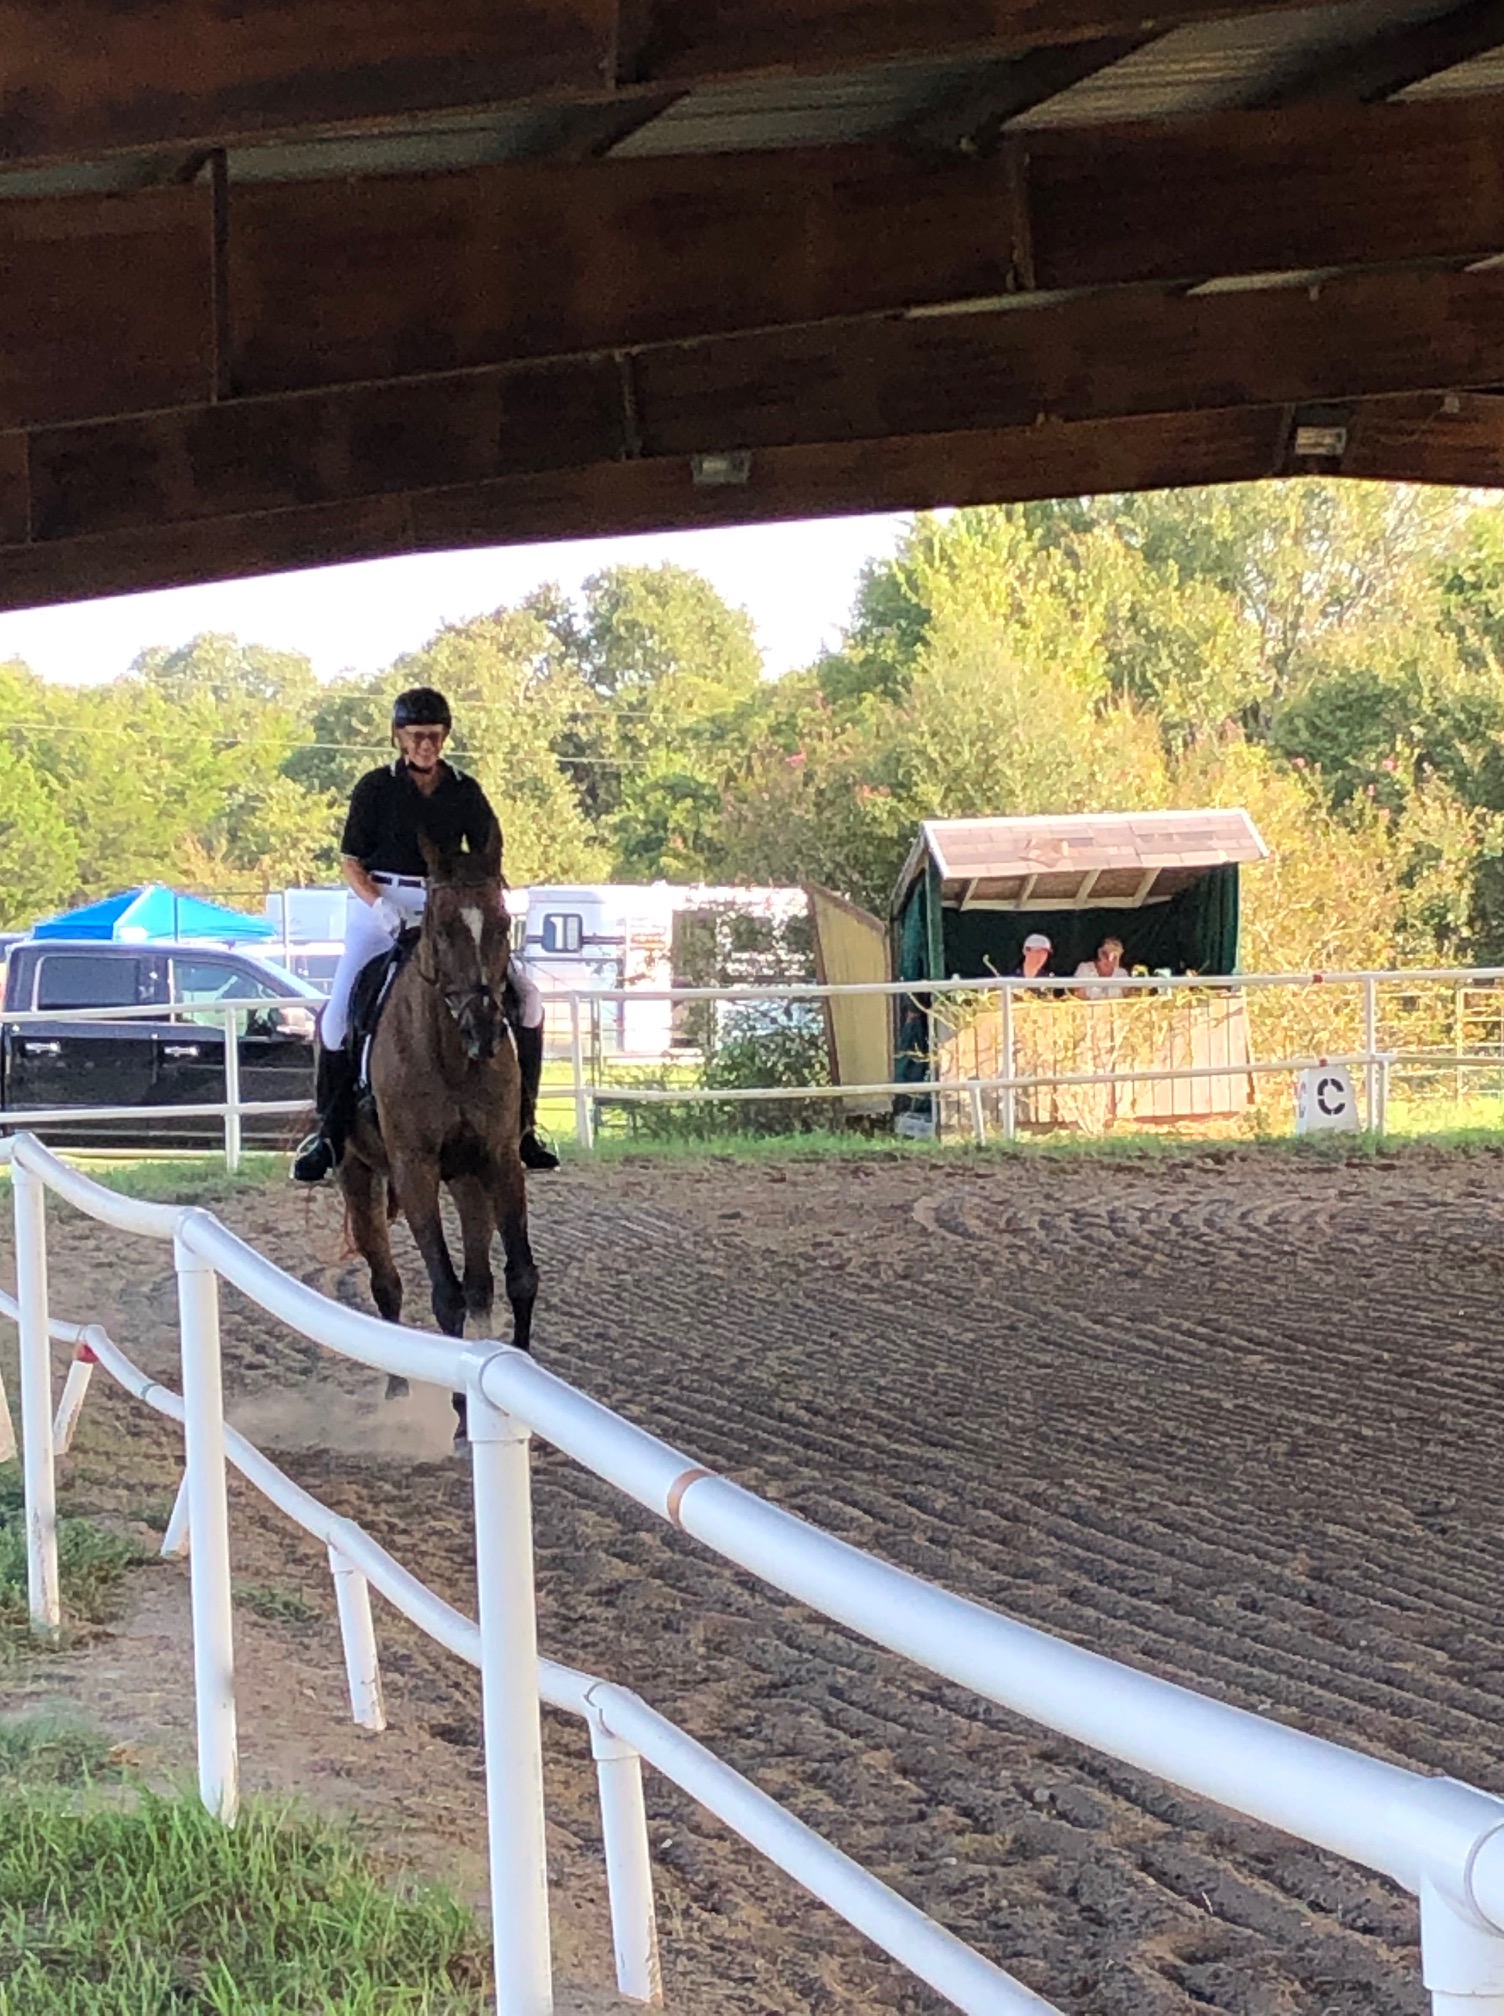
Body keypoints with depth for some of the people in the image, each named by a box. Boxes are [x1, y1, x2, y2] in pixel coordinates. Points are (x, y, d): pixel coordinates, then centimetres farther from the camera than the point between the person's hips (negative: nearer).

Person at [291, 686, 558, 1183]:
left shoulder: (465, 791, 7)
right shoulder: (375, 788, 1)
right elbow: (351, 861, 1)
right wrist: (380, 905, -17)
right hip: (380, 906, -2)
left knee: (525, 993, -8)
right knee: (340, 1012, -18)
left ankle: (521, 1123, 2)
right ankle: (329, 1131, -3)